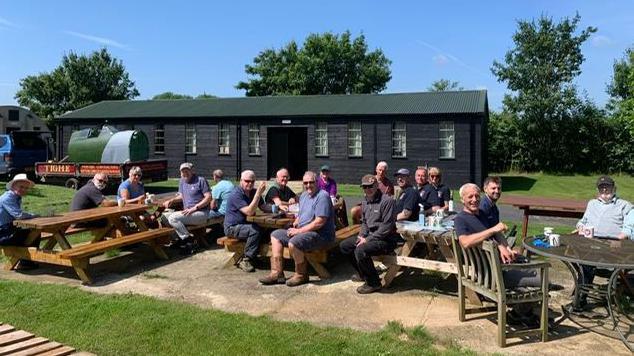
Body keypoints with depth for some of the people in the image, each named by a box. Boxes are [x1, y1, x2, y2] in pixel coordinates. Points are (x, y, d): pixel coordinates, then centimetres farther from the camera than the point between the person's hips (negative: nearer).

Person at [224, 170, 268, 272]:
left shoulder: (254, 192, 7)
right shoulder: (236, 194, -19)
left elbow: (264, 207, 9)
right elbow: (249, 212, -29)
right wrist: (258, 194, -34)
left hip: (246, 224, 8)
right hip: (232, 227, -8)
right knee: (255, 230, -32)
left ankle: (254, 256, -2)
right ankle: (246, 260, -18)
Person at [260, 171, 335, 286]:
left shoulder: (322, 196, -16)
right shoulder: (304, 195, 14)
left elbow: (320, 222, -23)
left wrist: (299, 231, -19)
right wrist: (295, 224, 3)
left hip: (321, 235, -10)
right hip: (303, 232, 10)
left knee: (293, 243, -33)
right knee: (276, 235, 7)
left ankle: (301, 275, -9)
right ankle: (277, 273, 1)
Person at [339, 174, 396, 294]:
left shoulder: (387, 201, -18)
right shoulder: (365, 201, 9)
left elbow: (387, 226, -22)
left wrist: (368, 239, -20)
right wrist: (361, 236, -1)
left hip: (385, 239, -9)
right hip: (370, 236, 9)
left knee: (360, 251, -31)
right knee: (344, 246, 8)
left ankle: (373, 283, -11)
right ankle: (363, 274, 22)